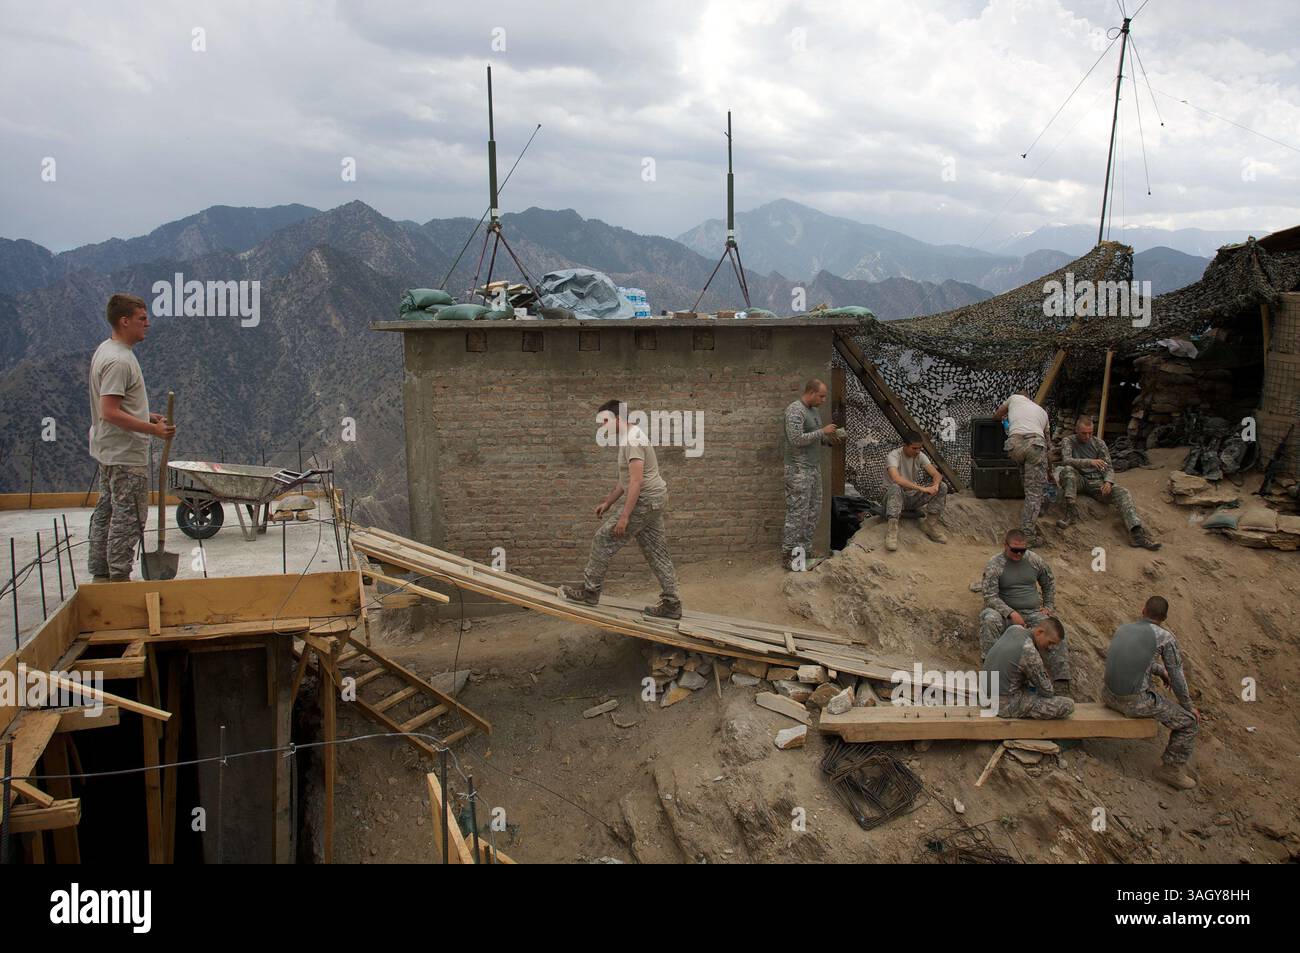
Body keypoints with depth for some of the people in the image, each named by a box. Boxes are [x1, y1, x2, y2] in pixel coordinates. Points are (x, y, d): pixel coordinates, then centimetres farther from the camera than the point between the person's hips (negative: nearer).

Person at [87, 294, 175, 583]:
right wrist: (152, 429, -25)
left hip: (108, 451, 11)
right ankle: (119, 576, 0)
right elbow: (110, 413, -26)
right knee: (128, 516, -5)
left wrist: (147, 416, 16)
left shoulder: (106, 351, 12)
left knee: (106, 511, 15)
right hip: (126, 454, -11)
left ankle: (100, 574, 23)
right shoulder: (119, 360, -22)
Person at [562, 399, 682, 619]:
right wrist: (608, 502, 26)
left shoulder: (632, 440, -19)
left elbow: (636, 481, -26)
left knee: (604, 540, -4)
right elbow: (625, 479, 25)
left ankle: (590, 590, 5)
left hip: (644, 501, -11)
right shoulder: (629, 437, 16)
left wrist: (624, 516, -29)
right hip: (654, 501, 11)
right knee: (656, 553, 11)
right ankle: (671, 604, 13)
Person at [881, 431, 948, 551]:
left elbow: (937, 474, -8)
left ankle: (930, 524, -11)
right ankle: (892, 528, -44)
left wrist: (935, 485, -33)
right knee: (895, 488, -40)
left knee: (942, 487, -14)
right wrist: (921, 488, -41)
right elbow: (896, 478, -38)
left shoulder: (920, 456, -1)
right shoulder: (893, 456, -20)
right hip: (897, 496, -5)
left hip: (914, 496, 5)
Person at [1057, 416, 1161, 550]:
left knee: (1122, 493, -26)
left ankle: (1137, 533, -45)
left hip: (1097, 481, 2)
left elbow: (1108, 467, 6)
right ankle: (1071, 512, -41)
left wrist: (1108, 482, -18)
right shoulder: (1068, 441, 1)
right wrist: (1089, 462, -34)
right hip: (1078, 480, -2)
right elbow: (1066, 461, -18)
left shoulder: (1099, 443, 9)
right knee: (1067, 470, -35)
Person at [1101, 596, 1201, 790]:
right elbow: (1177, 677, 1)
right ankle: (1171, 768, 16)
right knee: (1190, 721, 10)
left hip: (1109, 695, 6)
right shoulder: (1165, 637, -7)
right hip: (1136, 702, -6)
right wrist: (1188, 706, 16)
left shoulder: (1122, 629, 11)